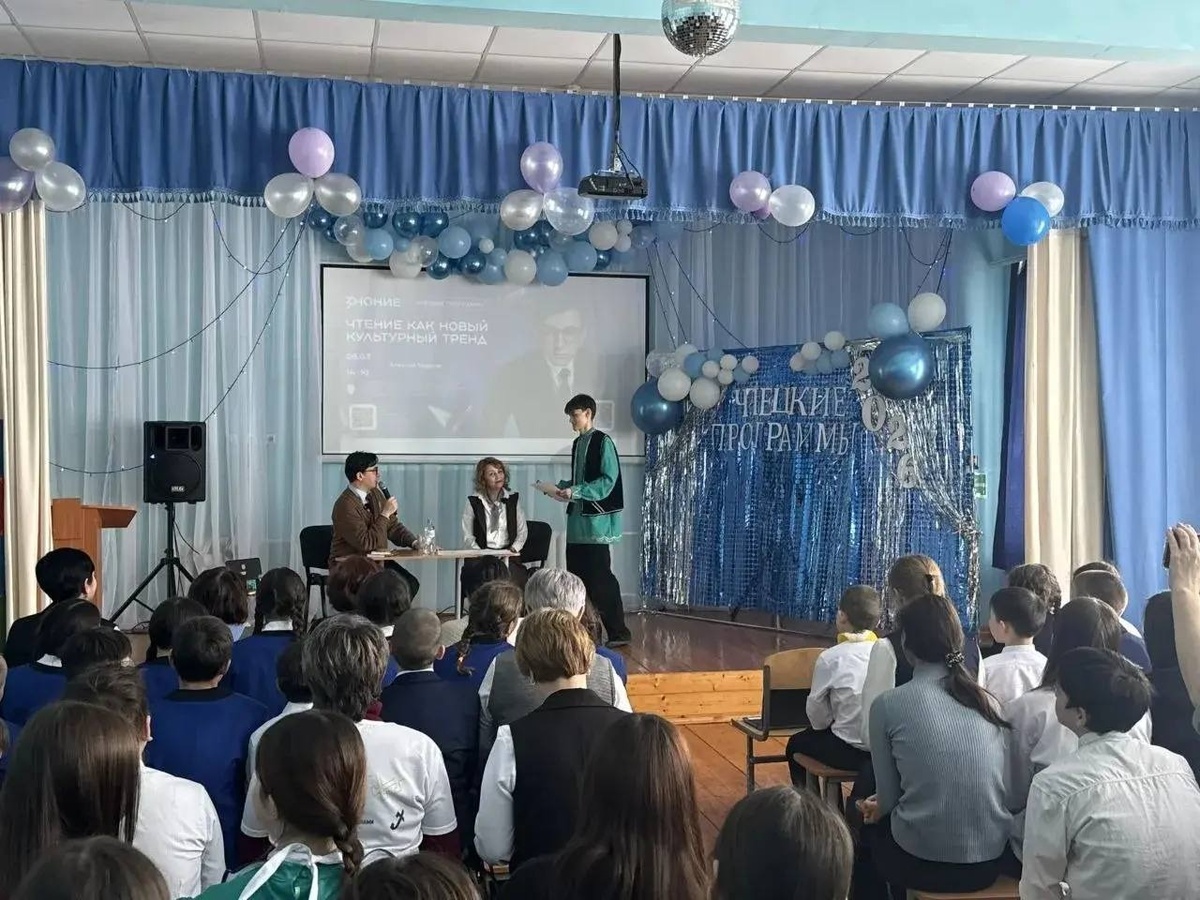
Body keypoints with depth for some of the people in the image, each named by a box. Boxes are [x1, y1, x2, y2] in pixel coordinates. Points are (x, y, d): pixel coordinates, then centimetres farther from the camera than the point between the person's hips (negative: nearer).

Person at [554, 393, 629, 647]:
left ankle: (618, 632, 0)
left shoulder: (603, 442, -8)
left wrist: (575, 492, -21)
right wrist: (562, 487, 5)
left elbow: (608, 481, -16)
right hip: (577, 521, 8)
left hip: (597, 521, -8)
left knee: (600, 577, -7)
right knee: (577, 576, 8)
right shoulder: (578, 444, 16)